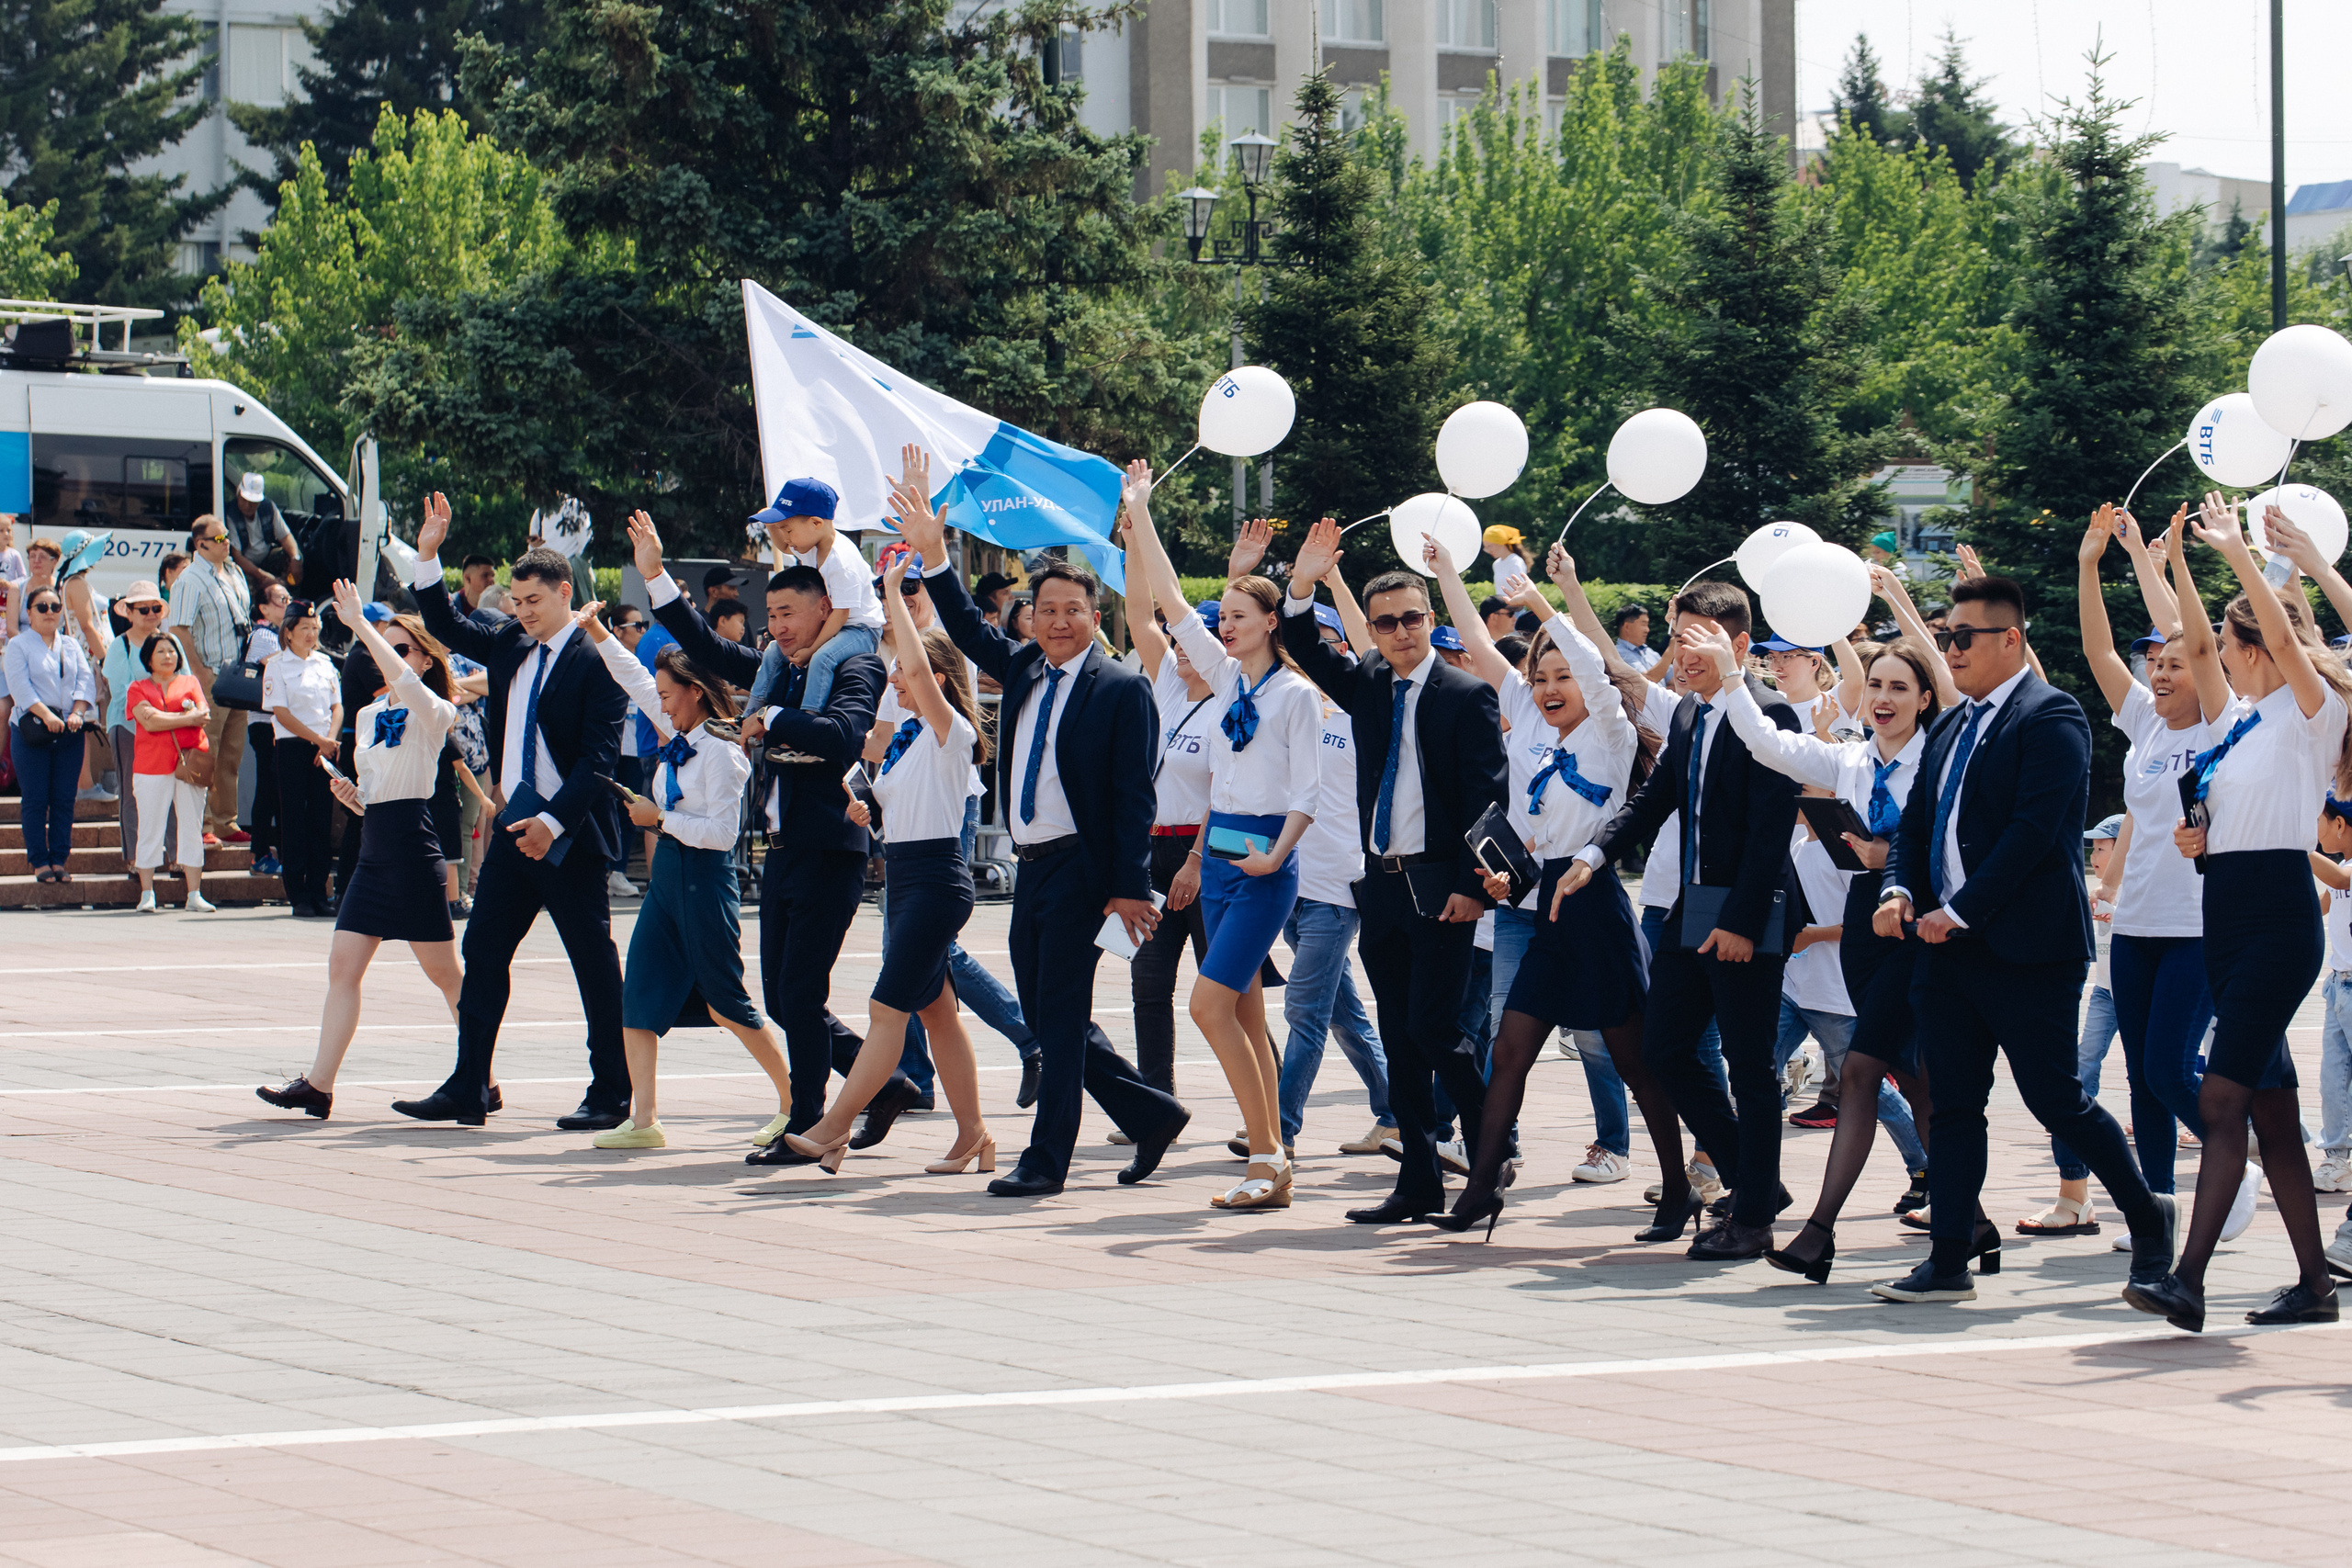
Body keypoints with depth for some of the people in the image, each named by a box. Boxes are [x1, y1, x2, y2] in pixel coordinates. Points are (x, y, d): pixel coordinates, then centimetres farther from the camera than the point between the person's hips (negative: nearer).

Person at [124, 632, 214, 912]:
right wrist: (187, 718, -7)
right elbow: (149, 722, -8)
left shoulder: (189, 683, 15)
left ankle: (194, 896, 2)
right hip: (152, 767, -2)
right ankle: (147, 895, 1)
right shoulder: (138, 688, 8)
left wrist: (164, 718, -12)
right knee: (150, 830, -3)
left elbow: (202, 714, 0)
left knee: (192, 830, 0)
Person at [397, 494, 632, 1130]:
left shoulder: (595, 660, -11)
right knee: (482, 952, 6)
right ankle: (467, 1089, 10)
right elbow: (446, 627, 22)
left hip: (570, 836, -7)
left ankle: (611, 1096, 9)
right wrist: (428, 554, 9)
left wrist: (554, 822, -22)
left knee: (595, 966, 1)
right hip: (515, 827, 7)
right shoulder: (509, 644, 10)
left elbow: (598, 757, -16)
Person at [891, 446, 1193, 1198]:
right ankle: (1150, 1114, 23)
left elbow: (1134, 796, -11)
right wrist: (931, 552, 5)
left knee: (1061, 1016, -5)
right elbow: (968, 628, 19)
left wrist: (1129, 888, -16)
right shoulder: (1023, 669, 12)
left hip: (1082, 869, -8)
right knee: (1046, 1017, 10)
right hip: (1031, 868, 8)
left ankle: (1047, 1158, 0)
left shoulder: (1121, 689, -7)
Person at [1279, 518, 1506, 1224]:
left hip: (1441, 889, -6)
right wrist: (1302, 588, -10)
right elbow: (1307, 652, 8)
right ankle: (1418, 1182, 11)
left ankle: (1491, 1158, 4)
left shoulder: (1467, 696, -5)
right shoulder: (1366, 688, 12)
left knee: (1433, 1029, -12)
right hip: (1381, 887, 6)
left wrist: (1471, 886, -15)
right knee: (1399, 1039, 7)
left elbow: (1487, 797, -9)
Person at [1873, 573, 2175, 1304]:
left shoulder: (2050, 718, -10)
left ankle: (2148, 1216, 17)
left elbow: (2034, 829, -18)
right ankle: (1950, 1261, 8)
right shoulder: (1950, 728, 16)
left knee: (2055, 1100, -2)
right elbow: (1918, 823, 18)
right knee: (1952, 1104, 6)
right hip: (1947, 944, 8)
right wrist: (1898, 891, -2)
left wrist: (1963, 910, -19)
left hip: (2026, 949, -8)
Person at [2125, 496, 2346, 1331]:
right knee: (2270, 1105, 8)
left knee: (2222, 1097, -17)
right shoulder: (2240, 722, 15)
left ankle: (2187, 1279, -24)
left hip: (2279, 920, -9)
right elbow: (2194, 644, 27)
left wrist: (2237, 552, -20)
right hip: (2226, 916, 9)